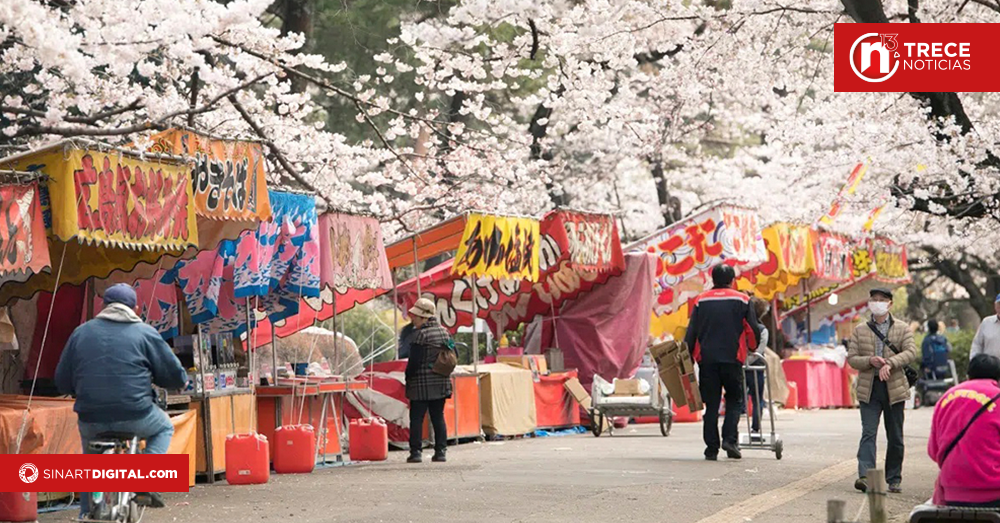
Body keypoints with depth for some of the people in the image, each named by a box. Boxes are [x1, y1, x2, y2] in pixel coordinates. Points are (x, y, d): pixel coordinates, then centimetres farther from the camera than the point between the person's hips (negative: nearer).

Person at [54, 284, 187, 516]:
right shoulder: (146, 333, 1)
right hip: (135, 416, -3)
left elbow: (62, 381, 12)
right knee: (164, 428, 28)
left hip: (91, 419, 3)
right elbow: (176, 376, 3)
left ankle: (86, 514, 29)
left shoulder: (80, 333, 9)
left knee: (89, 449, 34)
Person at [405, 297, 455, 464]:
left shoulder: (422, 334, -13)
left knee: (416, 418, -1)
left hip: (422, 384, -7)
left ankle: (415, 452, -3)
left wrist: (408, 378, -2)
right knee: (438, 417, 10)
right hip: (441, 382, 7)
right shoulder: (444, 332, 8)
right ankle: (441, 451, 8)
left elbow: (414, 361, -14)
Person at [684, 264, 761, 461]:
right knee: (734, 400, 12)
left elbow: (691, 333, 5)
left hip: (706, 359, 2)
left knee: (711, 404, 5)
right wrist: (754, 348, 26)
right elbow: (754, 330, 6)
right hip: (732, 359, -2)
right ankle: (730, 439, -6)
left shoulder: (701, 301, 8)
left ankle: (711, 448, 2)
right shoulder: (742, 300, 4)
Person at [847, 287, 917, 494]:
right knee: (868, 433, -12)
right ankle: (865, 475, -21)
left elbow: (911, 352, -7)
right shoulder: (860, 330, 10)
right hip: (868, 389, 0)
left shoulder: (902, 328, 6)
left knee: (895, 437, 7)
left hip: (894, 387, 0)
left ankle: (894, 479, 16)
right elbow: (851, 358, 5)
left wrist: (890, 363, -22)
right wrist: (870, 361, -14)